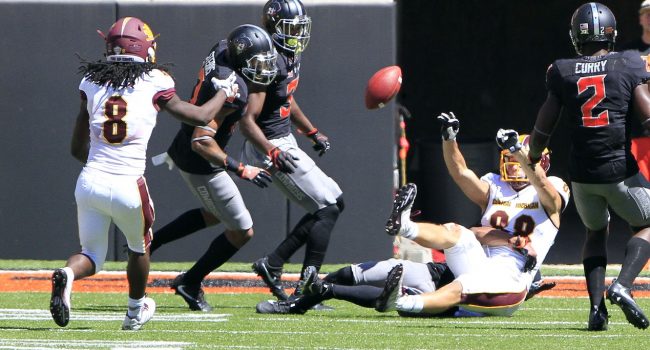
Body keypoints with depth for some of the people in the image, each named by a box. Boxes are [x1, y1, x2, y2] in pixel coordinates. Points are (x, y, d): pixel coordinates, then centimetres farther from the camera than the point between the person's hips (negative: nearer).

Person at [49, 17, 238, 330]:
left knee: (92, 255, 15)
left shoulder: (92, 83, 7)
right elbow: (201, 117, 10)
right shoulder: (154, 84, -1)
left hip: (90, 182, 2)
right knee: (139, 247, 27)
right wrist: (225, 92, 29)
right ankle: (136, 311, 43)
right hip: (128, 187, -2)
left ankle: (66, 275, -19)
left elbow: (77, 148, 13)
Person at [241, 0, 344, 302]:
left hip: (284, 143, 10)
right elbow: (247, 120, -26)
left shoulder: (288, 57, 9)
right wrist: (273, 153, -37)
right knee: (327, 208, -10)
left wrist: (313, 133, 26)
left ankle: (273, 264, 12)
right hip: (272, 146, -10)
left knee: (334, 202, 13)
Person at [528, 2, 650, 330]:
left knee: (596, 231, 26)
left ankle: (596, 305, 8)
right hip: (621, 169, -3)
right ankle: (622, 285, -10)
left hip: (582, 174, 3)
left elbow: (543, 126, 9)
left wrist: (533, 156, 26)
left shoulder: (562, 73, 2)